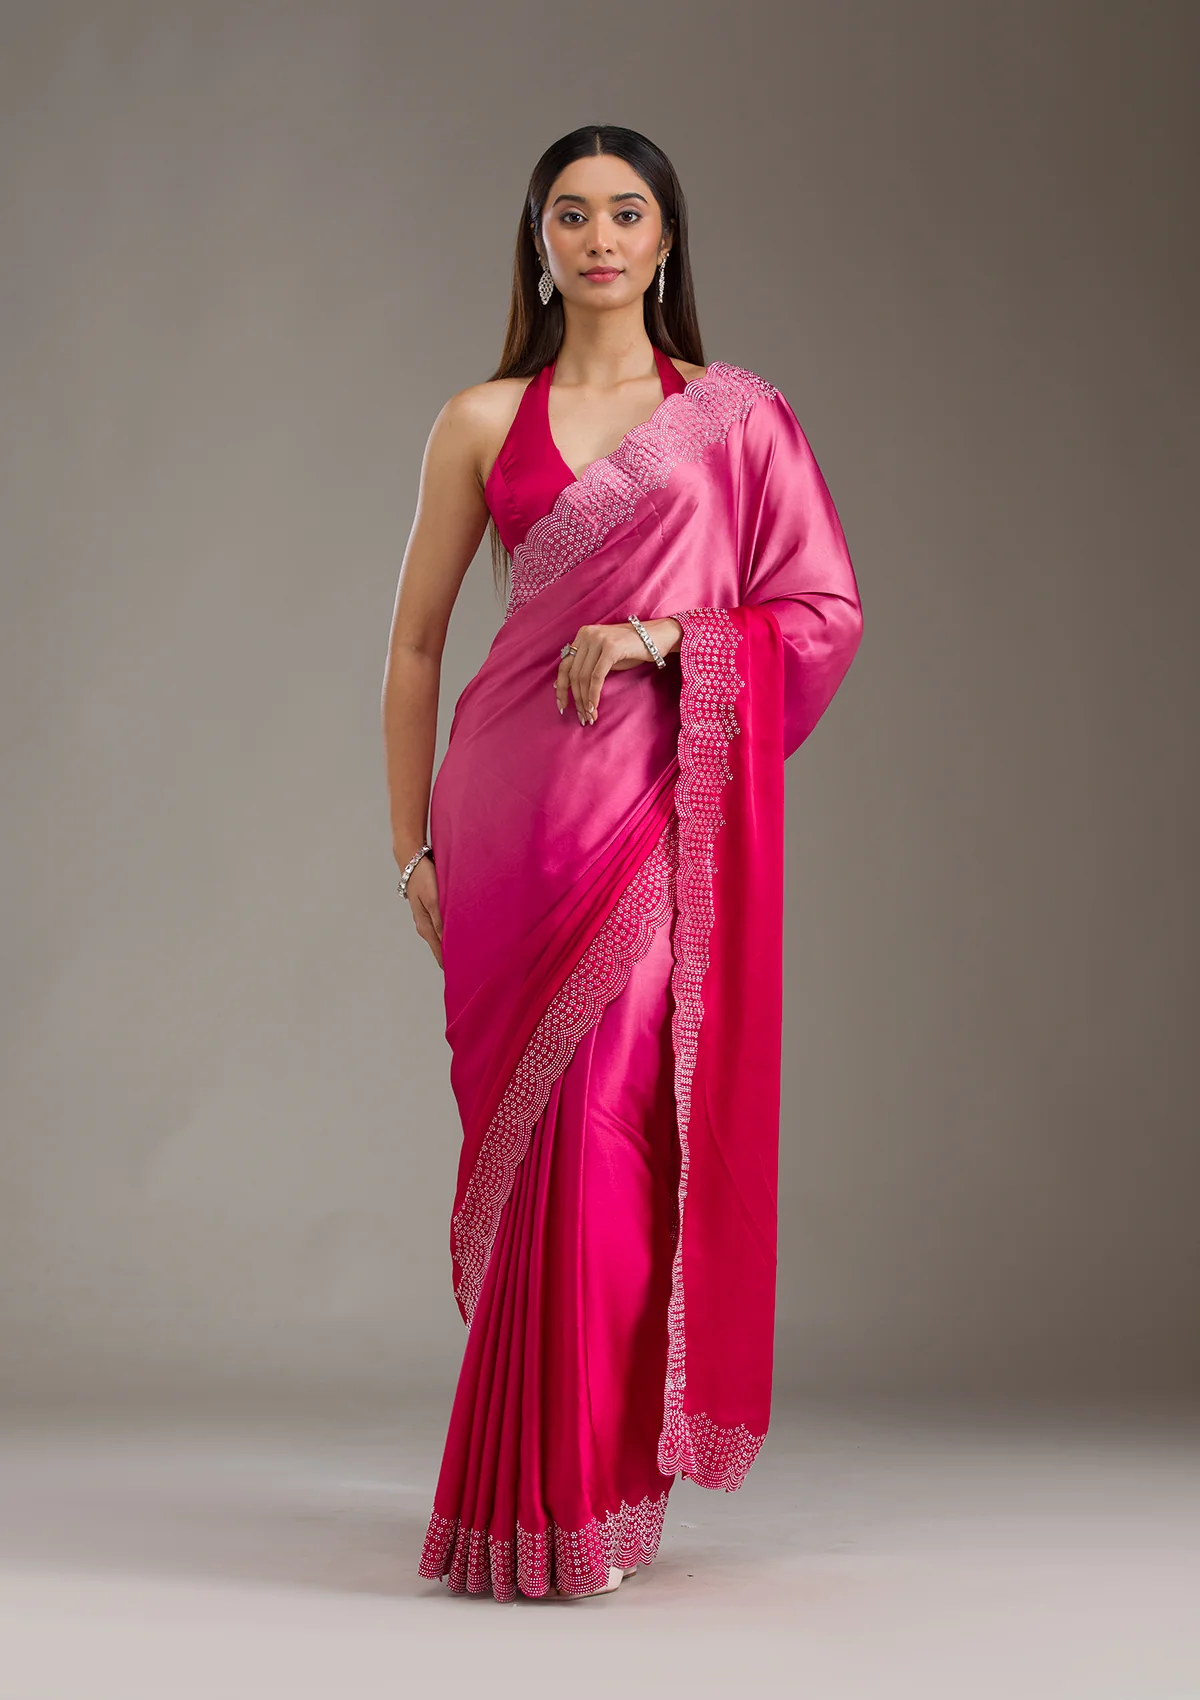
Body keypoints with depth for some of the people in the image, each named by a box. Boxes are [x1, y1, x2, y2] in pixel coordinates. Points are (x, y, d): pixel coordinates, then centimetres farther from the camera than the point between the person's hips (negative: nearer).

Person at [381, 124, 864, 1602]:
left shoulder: (736, 416, 8)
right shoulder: (482, 421, 10)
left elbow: (827, 613, 4)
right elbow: (414, 643, 11)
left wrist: (661, 635, -10)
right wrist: (412, 843, 5)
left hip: (661, 810, -1)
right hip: (514, 807, 1)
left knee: (606, 1126, -8)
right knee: (528, 1130, 3)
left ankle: (585, 1491, 2)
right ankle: (531, 1479, 15)